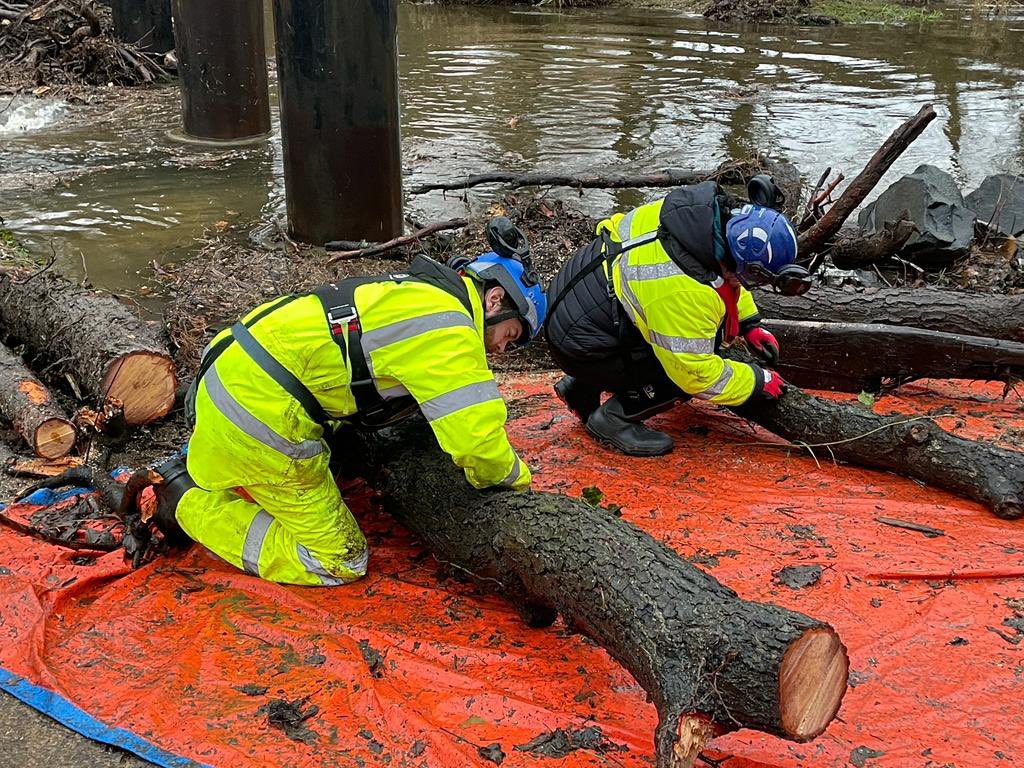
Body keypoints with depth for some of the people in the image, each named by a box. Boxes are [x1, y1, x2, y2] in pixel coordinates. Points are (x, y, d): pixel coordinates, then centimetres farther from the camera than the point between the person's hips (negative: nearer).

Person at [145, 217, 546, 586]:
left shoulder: (414, 292, 15)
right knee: (339, 565, 1)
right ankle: (188, 502, 1)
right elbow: (479, 442, -20)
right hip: (261, 413, -10)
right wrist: (516, 480, 0)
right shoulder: (450, 326, -15)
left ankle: (186, 472, 21)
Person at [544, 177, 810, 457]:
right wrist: (759, 381, -7)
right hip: (580, 347, -9)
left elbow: (723, 269, 14)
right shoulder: (684, 292, -34)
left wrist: (750, 324, 12)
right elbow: (697, 374, -21)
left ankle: (582, 390, 22)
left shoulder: (713, 211, -10)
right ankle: (615, 417, 3)